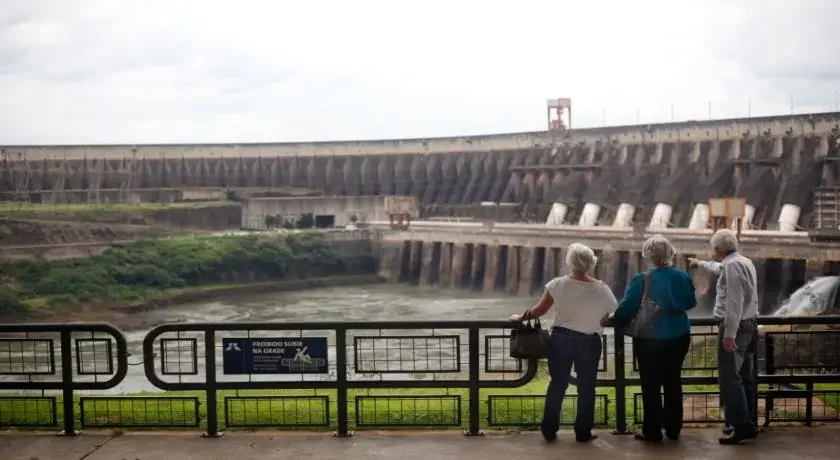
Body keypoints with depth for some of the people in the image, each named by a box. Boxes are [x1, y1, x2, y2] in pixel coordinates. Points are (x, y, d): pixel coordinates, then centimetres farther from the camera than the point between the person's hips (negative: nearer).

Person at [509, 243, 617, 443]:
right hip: (589, 342, -1)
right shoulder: (602, 289, -10)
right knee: (586, 387, 12)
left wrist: (521, 317, 9)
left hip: (561, 339, 1)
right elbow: (612, 315, -2)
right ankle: (583, 432, 17)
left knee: (557, 384, 12)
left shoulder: (558, 284, -10)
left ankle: (549, 430, 16)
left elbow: (540, 309, -6)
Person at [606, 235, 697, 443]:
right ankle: (673, 429, 23)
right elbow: (691, 303, 12)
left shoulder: (641, 280, -17)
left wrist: (615, 319, 8)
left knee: (651, 385, 6)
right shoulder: (683, 277, -4)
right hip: (679, 337, 4)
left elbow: (626, 309, -12)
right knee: (673, 382, 16)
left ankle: (652, 431, 10)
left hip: (650, 339, -4)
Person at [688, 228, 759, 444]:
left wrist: (729, 334, -27)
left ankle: (741, 425, -13)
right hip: (749, 324, 10)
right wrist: (700, 263, 54)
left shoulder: (732, 265, -16)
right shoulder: (744, 262, 15)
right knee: (745, 376, 13)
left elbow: (734, 302, -24)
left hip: (735, 327, -10)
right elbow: (719, 268, 38)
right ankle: (749, 423, 19)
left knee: (730, 377, -11)